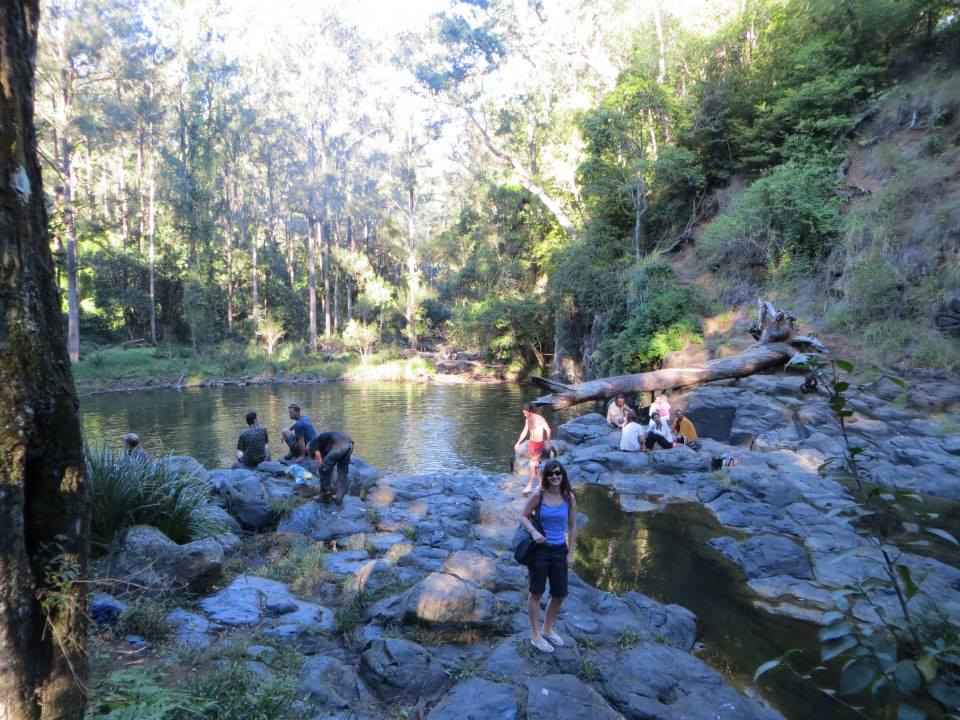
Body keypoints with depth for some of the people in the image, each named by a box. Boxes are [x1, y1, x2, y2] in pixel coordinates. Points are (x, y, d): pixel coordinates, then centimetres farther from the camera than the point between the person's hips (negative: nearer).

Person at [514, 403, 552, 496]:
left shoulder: (539, 418, -16)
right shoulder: (527, 419, 7)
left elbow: (548, 430, -12)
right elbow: (524, 432, 16)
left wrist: (548, 442, -16)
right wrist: (518, 443, 16)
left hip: (539, 444, -8)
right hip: (532, 443, 8)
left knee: (533, 464, -13)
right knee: (535, 464, 12)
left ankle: (529, 486, -12)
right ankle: (541, 483, 25)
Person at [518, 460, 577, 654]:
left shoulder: (569, 497, -3)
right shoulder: (538, 495, -12)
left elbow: (572, 526, 3)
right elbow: (523, 517, -7)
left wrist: (570, 552, 2)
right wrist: (533, 531, -25)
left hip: (560, 550, 4)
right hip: (540, 549, -4)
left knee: (559, 594, 13)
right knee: (536, 593, 8)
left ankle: (548, 629, 36)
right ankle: (536, 635, 25)